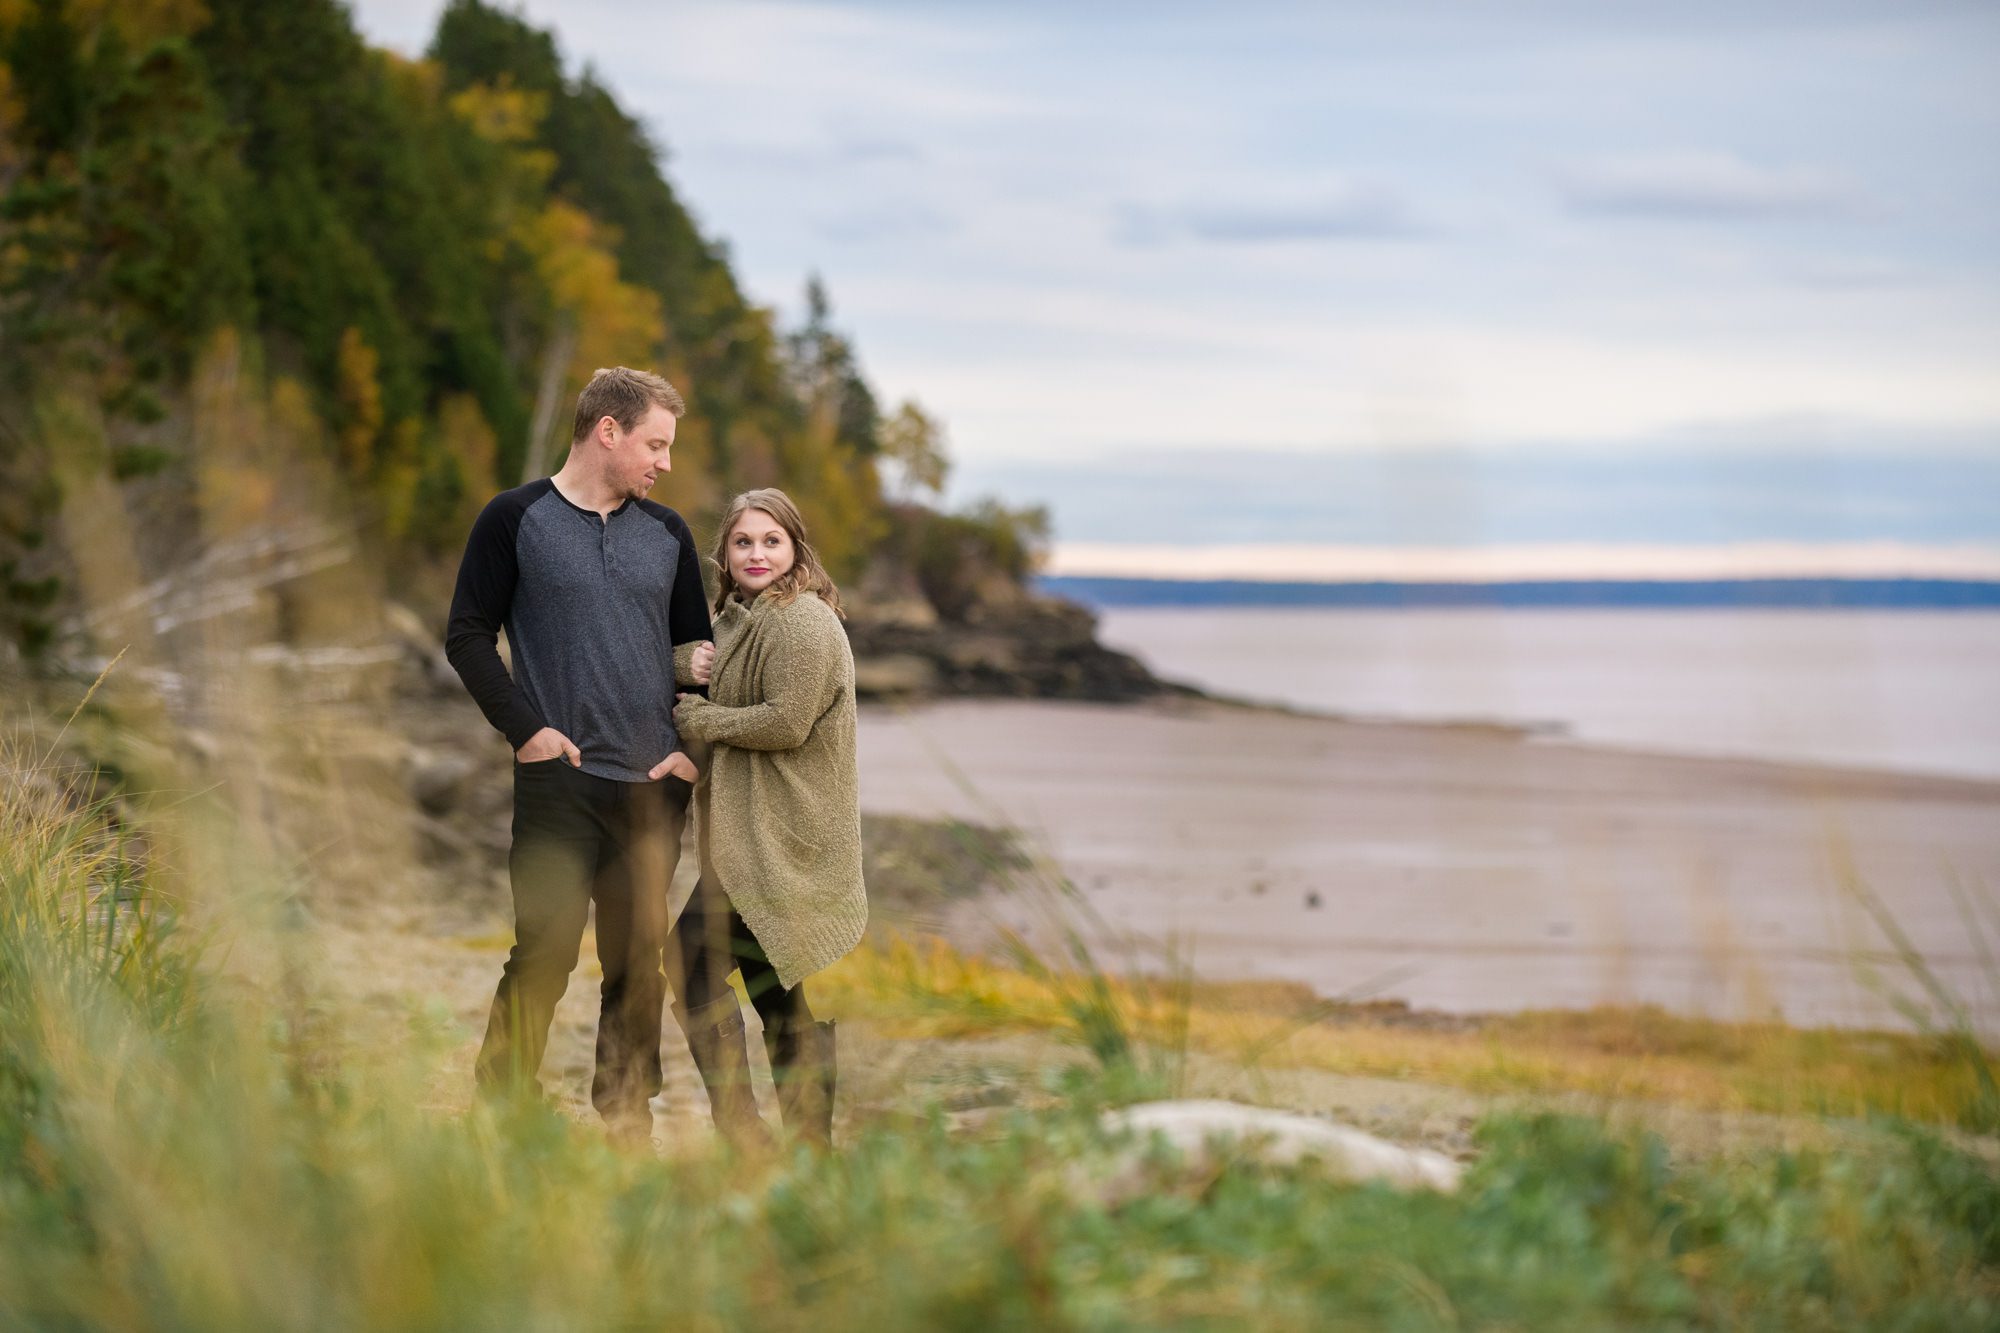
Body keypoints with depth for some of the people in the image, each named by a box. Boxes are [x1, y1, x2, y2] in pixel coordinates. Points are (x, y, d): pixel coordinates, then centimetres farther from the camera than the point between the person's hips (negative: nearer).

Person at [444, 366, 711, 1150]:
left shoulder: (667, 534, 13)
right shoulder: (516, 519, 1)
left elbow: (694, 649, 18)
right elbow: (468, 636, -1)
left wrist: (692, 747, 4)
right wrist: (525, 729, -11)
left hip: (654, 788, 4)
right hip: (558, 780, -4)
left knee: (640, 963, 6)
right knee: (545, 953, -11)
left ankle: (627, 1125, 13)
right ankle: (500, 1113, -2)